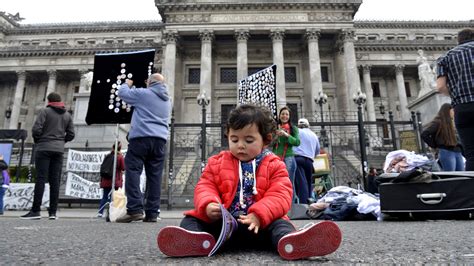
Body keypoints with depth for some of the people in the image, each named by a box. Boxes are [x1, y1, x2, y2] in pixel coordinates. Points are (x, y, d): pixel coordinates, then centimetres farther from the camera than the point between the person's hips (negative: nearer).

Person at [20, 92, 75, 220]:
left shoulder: (45, 111, -1)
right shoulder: (67, 115, 13)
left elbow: (36, 129, -10)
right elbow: (71, 135, 9)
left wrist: (36, 141, 7)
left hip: (44, 148, -4)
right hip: (59, 150, 4)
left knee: (40, 179, -5)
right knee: (55, 181, 2)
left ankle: (36, 211, -6)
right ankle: (53, 212, 1)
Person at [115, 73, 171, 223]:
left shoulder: (143, 93, 1)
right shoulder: (167, 100, 21)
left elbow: (122, 93, 11)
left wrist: (127, 84, 33)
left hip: (141, 138, -6)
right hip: (160, 140, 6)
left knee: (133, 171, -5)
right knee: (155, 176, 3)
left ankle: (135, 209, -14)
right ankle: (152, 213, 3)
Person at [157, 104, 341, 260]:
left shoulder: (274, 166, 6)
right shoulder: (217, 163, 13)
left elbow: (279, 196, -6)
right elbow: (205, 187, 6)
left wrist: (258, 215, -24)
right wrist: (208, 205, -19)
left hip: (259, 223, -2)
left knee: (278, 224, -30)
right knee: (192, 219, -18)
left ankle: (290, 240, -61)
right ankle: (195, 239, -48)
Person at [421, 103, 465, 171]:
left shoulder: (450, 122, 21)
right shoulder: (437, 122, -5)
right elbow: (424, 134, -15)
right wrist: (435, 146, -9)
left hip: (457, 152, 8)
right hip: (446, 152, -8)